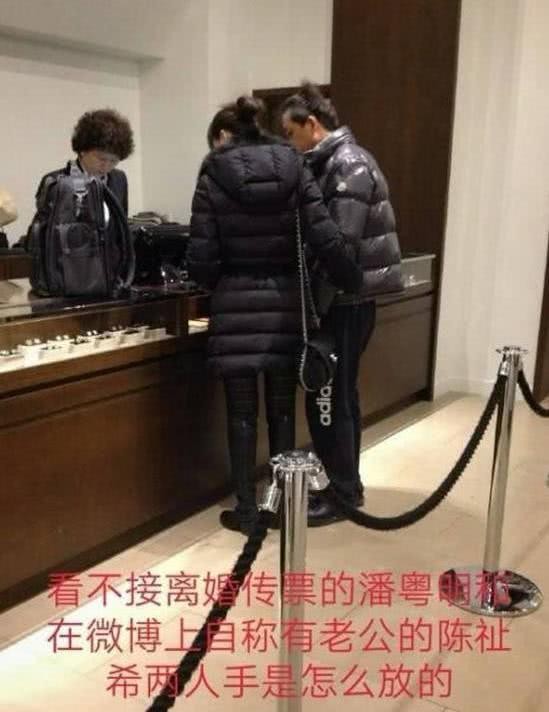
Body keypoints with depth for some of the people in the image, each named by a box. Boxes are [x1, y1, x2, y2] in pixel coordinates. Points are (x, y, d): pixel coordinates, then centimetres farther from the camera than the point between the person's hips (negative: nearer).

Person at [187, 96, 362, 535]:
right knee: (282, 409, 13)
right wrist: (356, 285, 4)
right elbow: (327, 240, -8)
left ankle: (247, 509, 16)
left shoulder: (214, 177, -5)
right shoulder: (294, 169, 2)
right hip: (285, 305, 3)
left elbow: (202, 260, -8)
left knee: (242, 413, 7)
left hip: (236, 307, -2)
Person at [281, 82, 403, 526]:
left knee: (327, 399, -2)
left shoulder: (347, 164, -14)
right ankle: (346, 485, 28)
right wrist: (318, 302, 14)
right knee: (341, 395, 16)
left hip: (346, 299, -10)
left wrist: (314, 306, -18)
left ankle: (343, 494, 10)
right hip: (349, 297, 10)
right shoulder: (337, 161, 16)